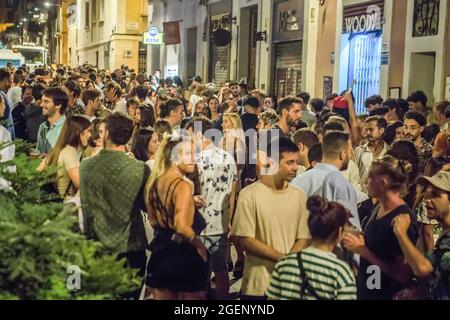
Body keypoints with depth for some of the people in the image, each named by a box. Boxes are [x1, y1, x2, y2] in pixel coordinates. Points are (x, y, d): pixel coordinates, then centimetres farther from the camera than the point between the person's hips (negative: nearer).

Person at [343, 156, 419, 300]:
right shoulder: (378, 208, 1)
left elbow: (404, 274, -24)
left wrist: (362, 250, -23)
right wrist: (354, 237, -2)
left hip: (387, 294, -7)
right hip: (365, 288, 8)